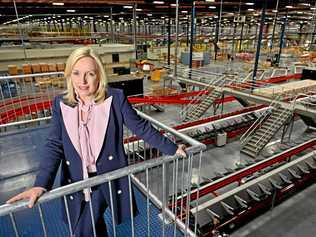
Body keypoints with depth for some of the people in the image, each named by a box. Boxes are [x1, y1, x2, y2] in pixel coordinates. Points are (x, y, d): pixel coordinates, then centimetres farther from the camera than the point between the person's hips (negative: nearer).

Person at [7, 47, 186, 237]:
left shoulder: (115, 98, -13)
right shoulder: (61, 104, -4)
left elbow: (141, 128, -6)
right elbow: (54, 146, -4)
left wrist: (172, 149, -3)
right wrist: (41, 184, -15)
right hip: (76, 181, 3)